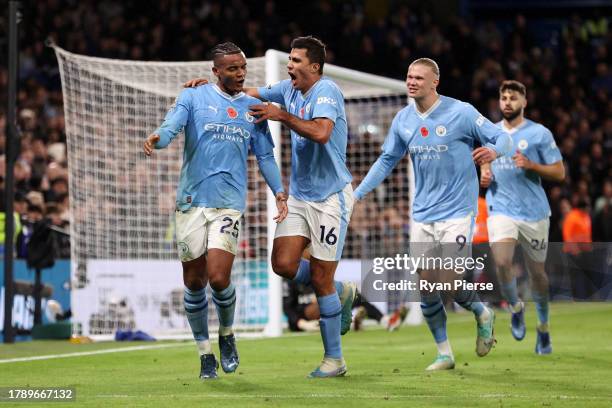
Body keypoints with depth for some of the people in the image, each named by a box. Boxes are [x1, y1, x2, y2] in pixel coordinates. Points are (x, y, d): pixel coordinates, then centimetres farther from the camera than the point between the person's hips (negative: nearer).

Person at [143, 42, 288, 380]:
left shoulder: (253, 107, 12)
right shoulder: (194, 97, 2)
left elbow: (264, 155, 19)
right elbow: (171, 126, -14)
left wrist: (278, 191, 6)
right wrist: (157, 138, -37)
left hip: (229, 201, 1)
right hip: (192, 200, -1)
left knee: (218, 278, -14)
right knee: (193, 281, 3)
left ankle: (227, 334, 15)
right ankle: (205, 352, 19)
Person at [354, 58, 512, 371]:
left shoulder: (461, 112, -10)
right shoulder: (403, 119, 5)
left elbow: (502, 137, -6)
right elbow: (387, 160, 17)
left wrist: (493, 150, -30)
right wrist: (356, 194, 11)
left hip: (457, 212, -5)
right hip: (422, 214, 5)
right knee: (426, 286, 2)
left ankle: (482, 314, 19)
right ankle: (444, 354, 14)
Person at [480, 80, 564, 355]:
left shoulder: (539, 133, -3)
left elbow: (559, 172, -4)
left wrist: (530, 165, -18)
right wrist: (484, 174, 4)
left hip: (534, 212, -2)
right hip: (501, 209, 2)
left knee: (537, 272, 6)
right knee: (501, 263, -21)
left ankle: (543, 327, 27)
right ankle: (515, 307, 8)